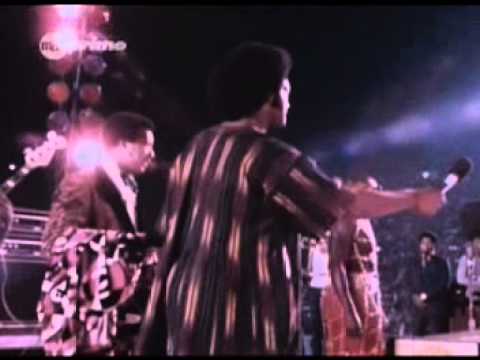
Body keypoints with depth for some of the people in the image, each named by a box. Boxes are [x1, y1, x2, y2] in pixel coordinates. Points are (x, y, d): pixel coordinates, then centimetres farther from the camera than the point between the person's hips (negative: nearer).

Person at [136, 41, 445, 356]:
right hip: (241, 310, -8)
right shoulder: (265, 153, -14)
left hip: (189, 304, 8)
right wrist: (415, 199, 1)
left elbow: (169, 227, 16)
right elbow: (348, 204, -12)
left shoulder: (198, 147, 10)